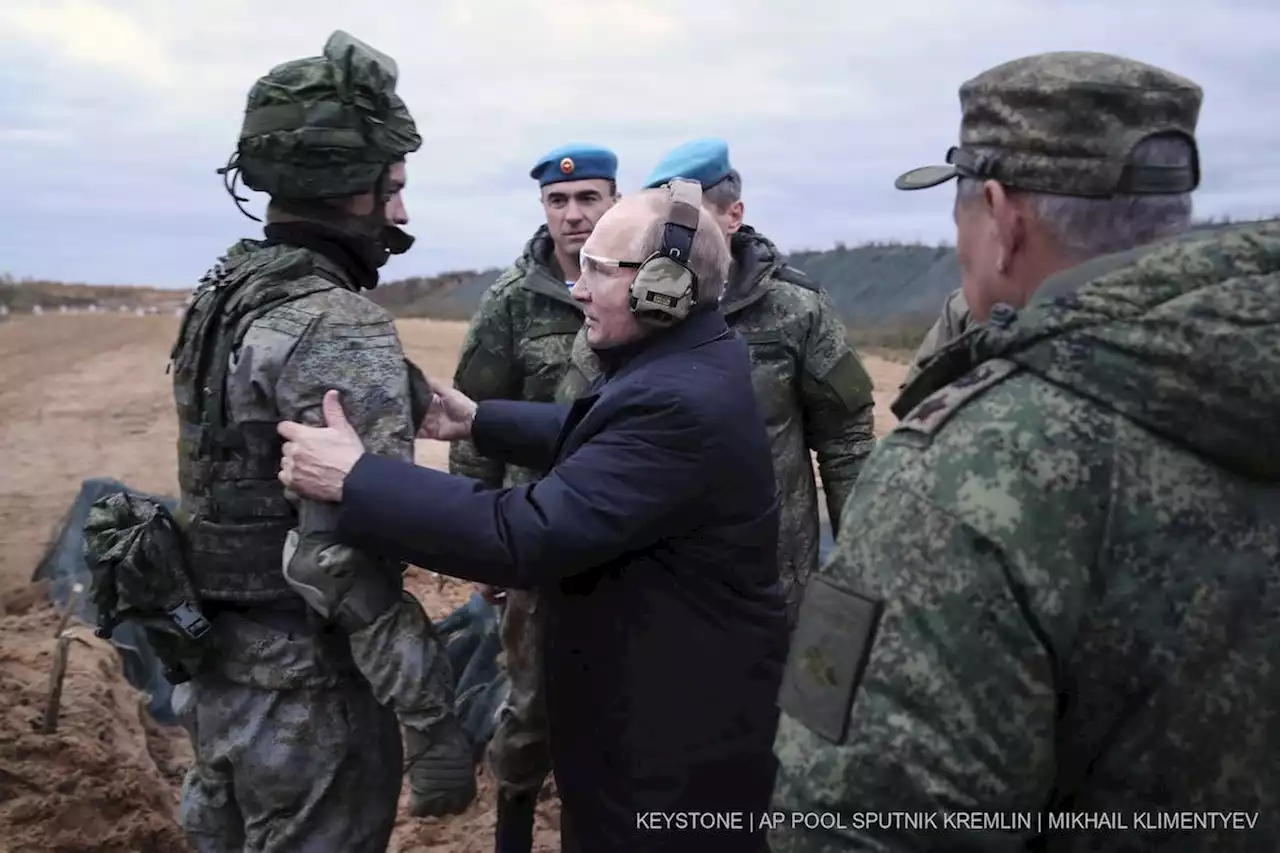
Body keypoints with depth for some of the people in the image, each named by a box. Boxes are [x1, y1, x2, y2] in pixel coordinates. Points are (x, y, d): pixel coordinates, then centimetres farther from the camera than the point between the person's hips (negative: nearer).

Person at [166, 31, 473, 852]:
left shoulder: (223, 299, 7)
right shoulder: (341, 330, -22)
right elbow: (346, 556, -28)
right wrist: (435, 720, -24)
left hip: (218, 670, 9)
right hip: (306, 693, -9)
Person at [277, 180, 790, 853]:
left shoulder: (679, 404, -32)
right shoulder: (692, 355, 1)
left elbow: (528, 534, -35)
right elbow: (595, 434, 18)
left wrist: (355, 478, -32)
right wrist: (479, 421, 13)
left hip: (678, 722, -9)